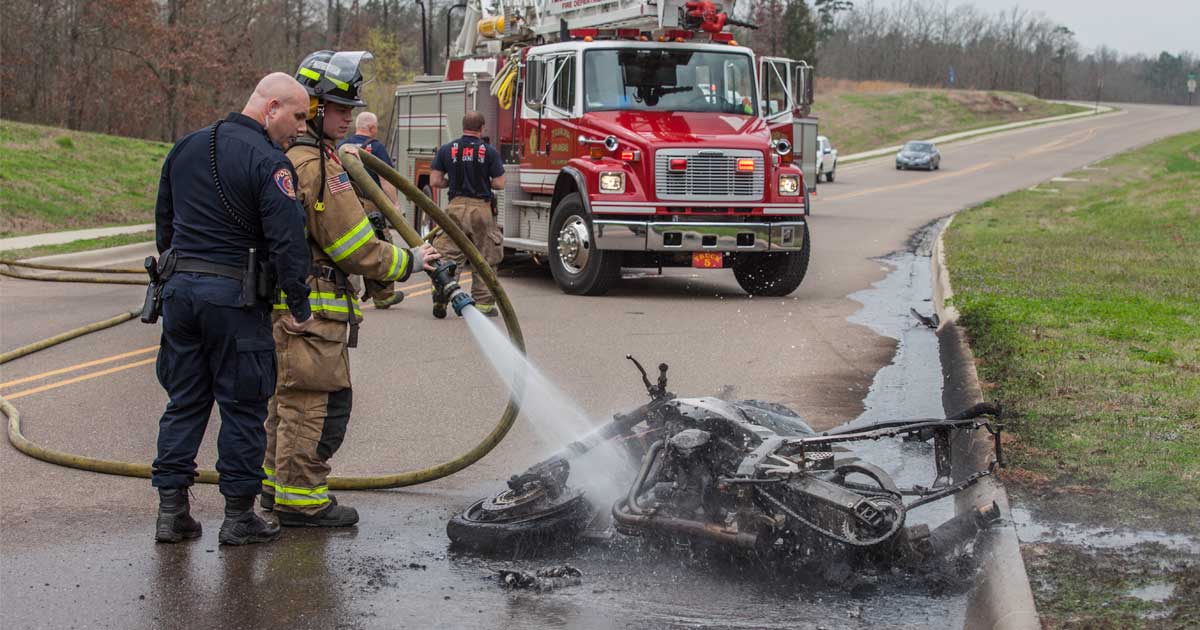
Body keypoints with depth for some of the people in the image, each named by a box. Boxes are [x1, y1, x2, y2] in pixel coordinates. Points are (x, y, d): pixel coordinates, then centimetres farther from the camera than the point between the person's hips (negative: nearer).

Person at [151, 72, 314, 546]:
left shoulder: (186, 147, 12)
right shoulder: (269, 163, -12)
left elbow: (163, 221, 20)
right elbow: (288, 241, -18)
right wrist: (299, 308, -11)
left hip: (179, 289, 7)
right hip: (235, 294, -7)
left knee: (184, 401, 13)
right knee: (243, 406, 4)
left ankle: (171, 511, 13)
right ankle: (238, 516, 8)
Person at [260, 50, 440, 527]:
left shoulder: (282, 155, 15)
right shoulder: (319, 165, -18)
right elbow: (354, 249, -17)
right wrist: (409, 261, -5)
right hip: (311, 307, -11)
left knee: (290, 395, 19)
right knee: (320, 400, -5)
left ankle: (278, 483, 28)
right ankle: (300, 498, 0)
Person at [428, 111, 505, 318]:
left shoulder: (446, 150, 3)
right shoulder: (489, 151, -3)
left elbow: (435, 181, 1)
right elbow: (499, 183, -5)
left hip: (455, 207, 2)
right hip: (481, 207, -2)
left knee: (448, 254, 5)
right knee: (485, 259, 8)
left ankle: (440, 296, -7)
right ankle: (483, 303, 10)